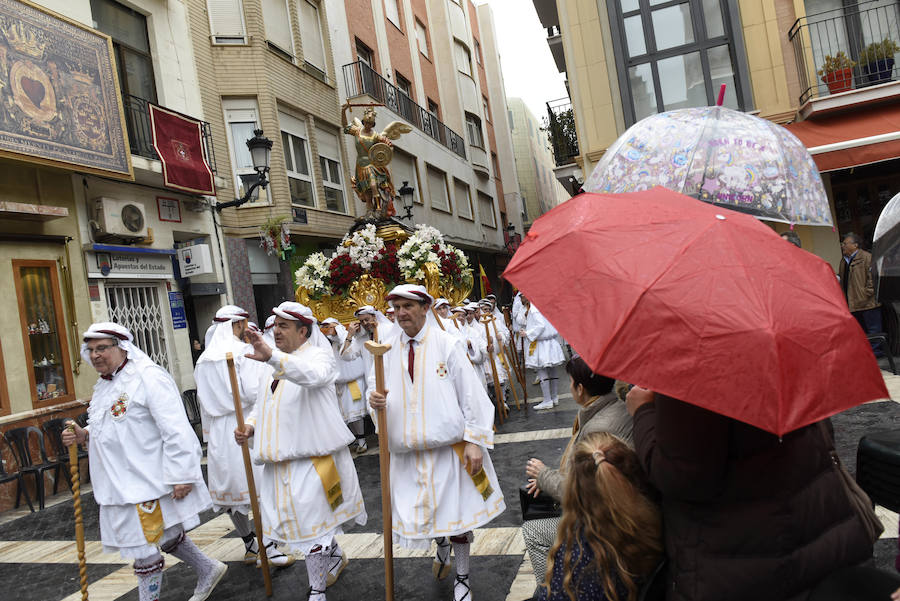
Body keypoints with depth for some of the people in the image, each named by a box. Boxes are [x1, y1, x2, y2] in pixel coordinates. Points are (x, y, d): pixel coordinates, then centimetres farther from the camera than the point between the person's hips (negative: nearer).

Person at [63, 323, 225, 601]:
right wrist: (84, 434, 3)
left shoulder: (148, 377, -18)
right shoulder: (105, 385, 12)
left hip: (146, 481, -10)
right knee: (165, 535, 21)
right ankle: (208, 570, 39)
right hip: (122, 482, 10)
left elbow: (175, 430, -23)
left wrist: (180, 474, -25)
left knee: (144, 548, 2)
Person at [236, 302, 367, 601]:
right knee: (290, 517, 17)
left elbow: (313, 374, -35)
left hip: (312, 458, -8)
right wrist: (250, 427, 1)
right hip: (281, 459, 8)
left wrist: (272, 356, -51)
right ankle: (335, 557, 42)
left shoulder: (318, 355, -10)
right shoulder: (274, 366, 14)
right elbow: (263, 405, 23)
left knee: (310, 523, -3)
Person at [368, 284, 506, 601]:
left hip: (449, 446, -3)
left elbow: (471, 394, -8)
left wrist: (475, 441, -12)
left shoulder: (447, 344, -6)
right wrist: (374, 398, -15)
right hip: (408, 450, 3)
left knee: (457, 511, 6)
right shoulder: (389, 350, 4)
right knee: (419, 512, 13)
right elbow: (376, 386, 10)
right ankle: (441, 546, 49)